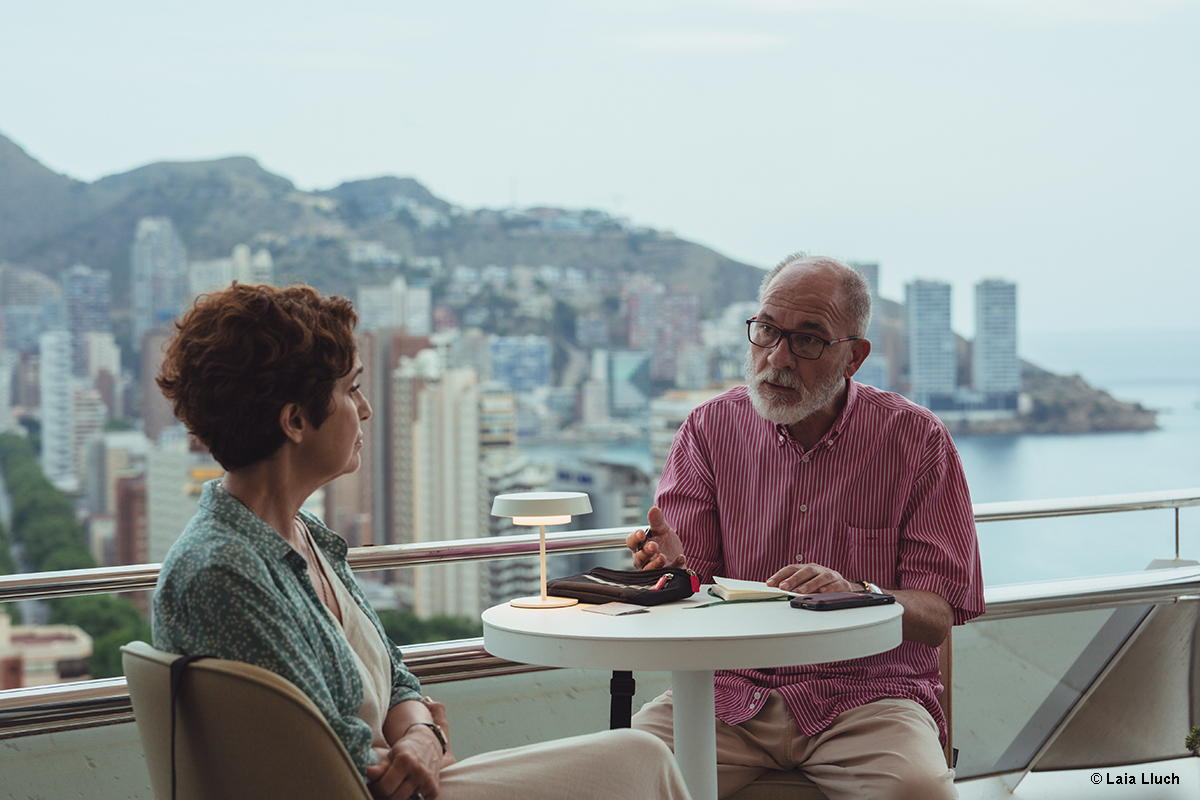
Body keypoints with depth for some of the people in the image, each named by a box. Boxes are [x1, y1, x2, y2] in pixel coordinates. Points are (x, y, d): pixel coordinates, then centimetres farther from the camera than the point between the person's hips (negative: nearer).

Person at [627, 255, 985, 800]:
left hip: (866, 690, -1)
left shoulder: (917, 440, 0)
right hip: (731, 689, 1)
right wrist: (674, 570, -19)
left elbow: (936, 617, -4)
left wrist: (857, 596, -24)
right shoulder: (710, 429, 6)